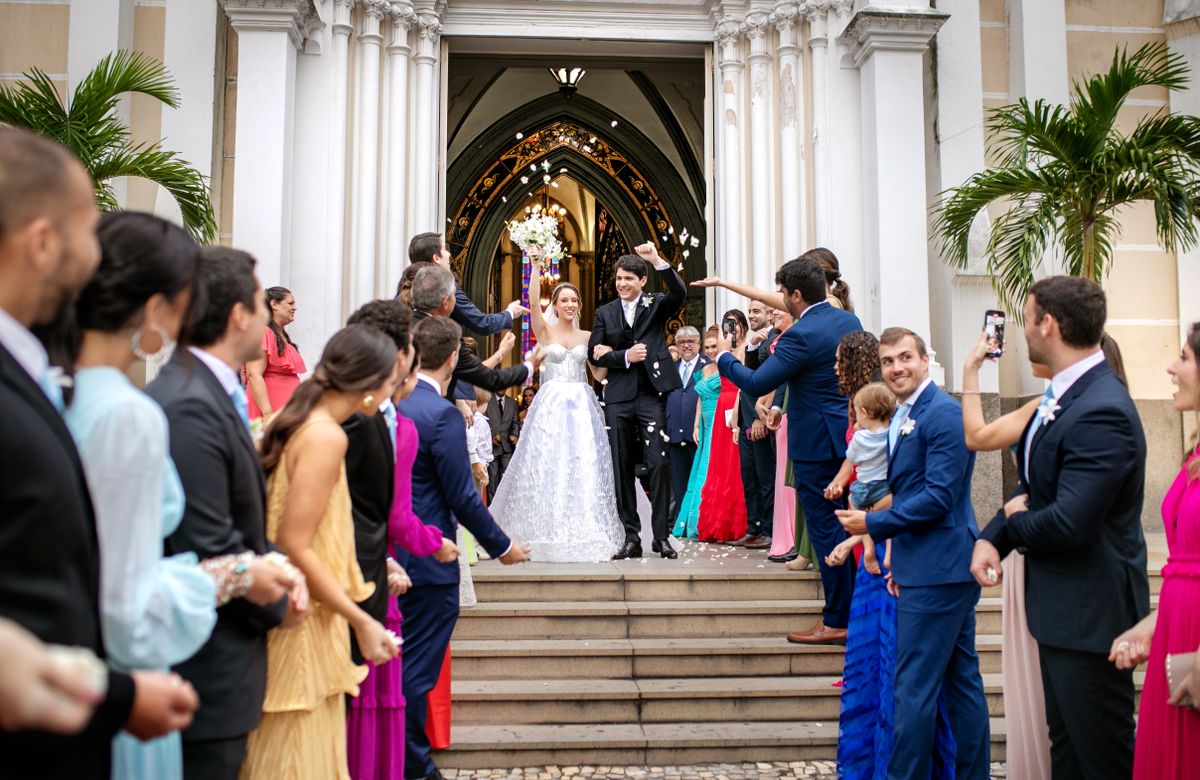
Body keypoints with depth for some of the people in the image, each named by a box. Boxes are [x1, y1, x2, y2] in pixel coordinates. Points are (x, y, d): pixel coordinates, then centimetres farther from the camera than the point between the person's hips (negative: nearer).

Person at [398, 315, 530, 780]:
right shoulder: (443, 415, -19)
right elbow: (462, 497, -18)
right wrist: (502, 546, -6)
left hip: (392, 550, 8)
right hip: (428, 559, -8)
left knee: (400, 661, 19)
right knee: (418, 668, 4)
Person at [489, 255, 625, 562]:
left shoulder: (587, 337, 13)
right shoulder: (545, 330, 5)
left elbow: (599, 373, 12)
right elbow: (533, 301, -10)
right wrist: (536, 265, -16)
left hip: (582, 406, 3)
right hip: (551, 406, -2)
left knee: (584, 468, -2)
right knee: (547, 467, -4)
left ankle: (584, 534, 5)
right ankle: (549, 535, 5)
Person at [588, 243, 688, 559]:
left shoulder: (656, 305, 7)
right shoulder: (605, 313, 12)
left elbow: (679, 293, -14)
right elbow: (594, 354, 8)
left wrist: (658, 260, -24)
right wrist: (625, 356, -8)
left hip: (651, 394, -3)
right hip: (618, 398, 3)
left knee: (658, 463, -8)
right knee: (622, 470, 5)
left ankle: (662, 536, 0)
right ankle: (631, 537, 12)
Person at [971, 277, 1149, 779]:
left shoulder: (1101, 412, -26)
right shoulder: (1060, 397, 7)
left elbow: (1069, 523, -30)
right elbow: (1033, 488, 14)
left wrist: (1012, 525, -10)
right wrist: (990, 538, -4)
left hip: (1090, 613, -10)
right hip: (1061, 607, 10)